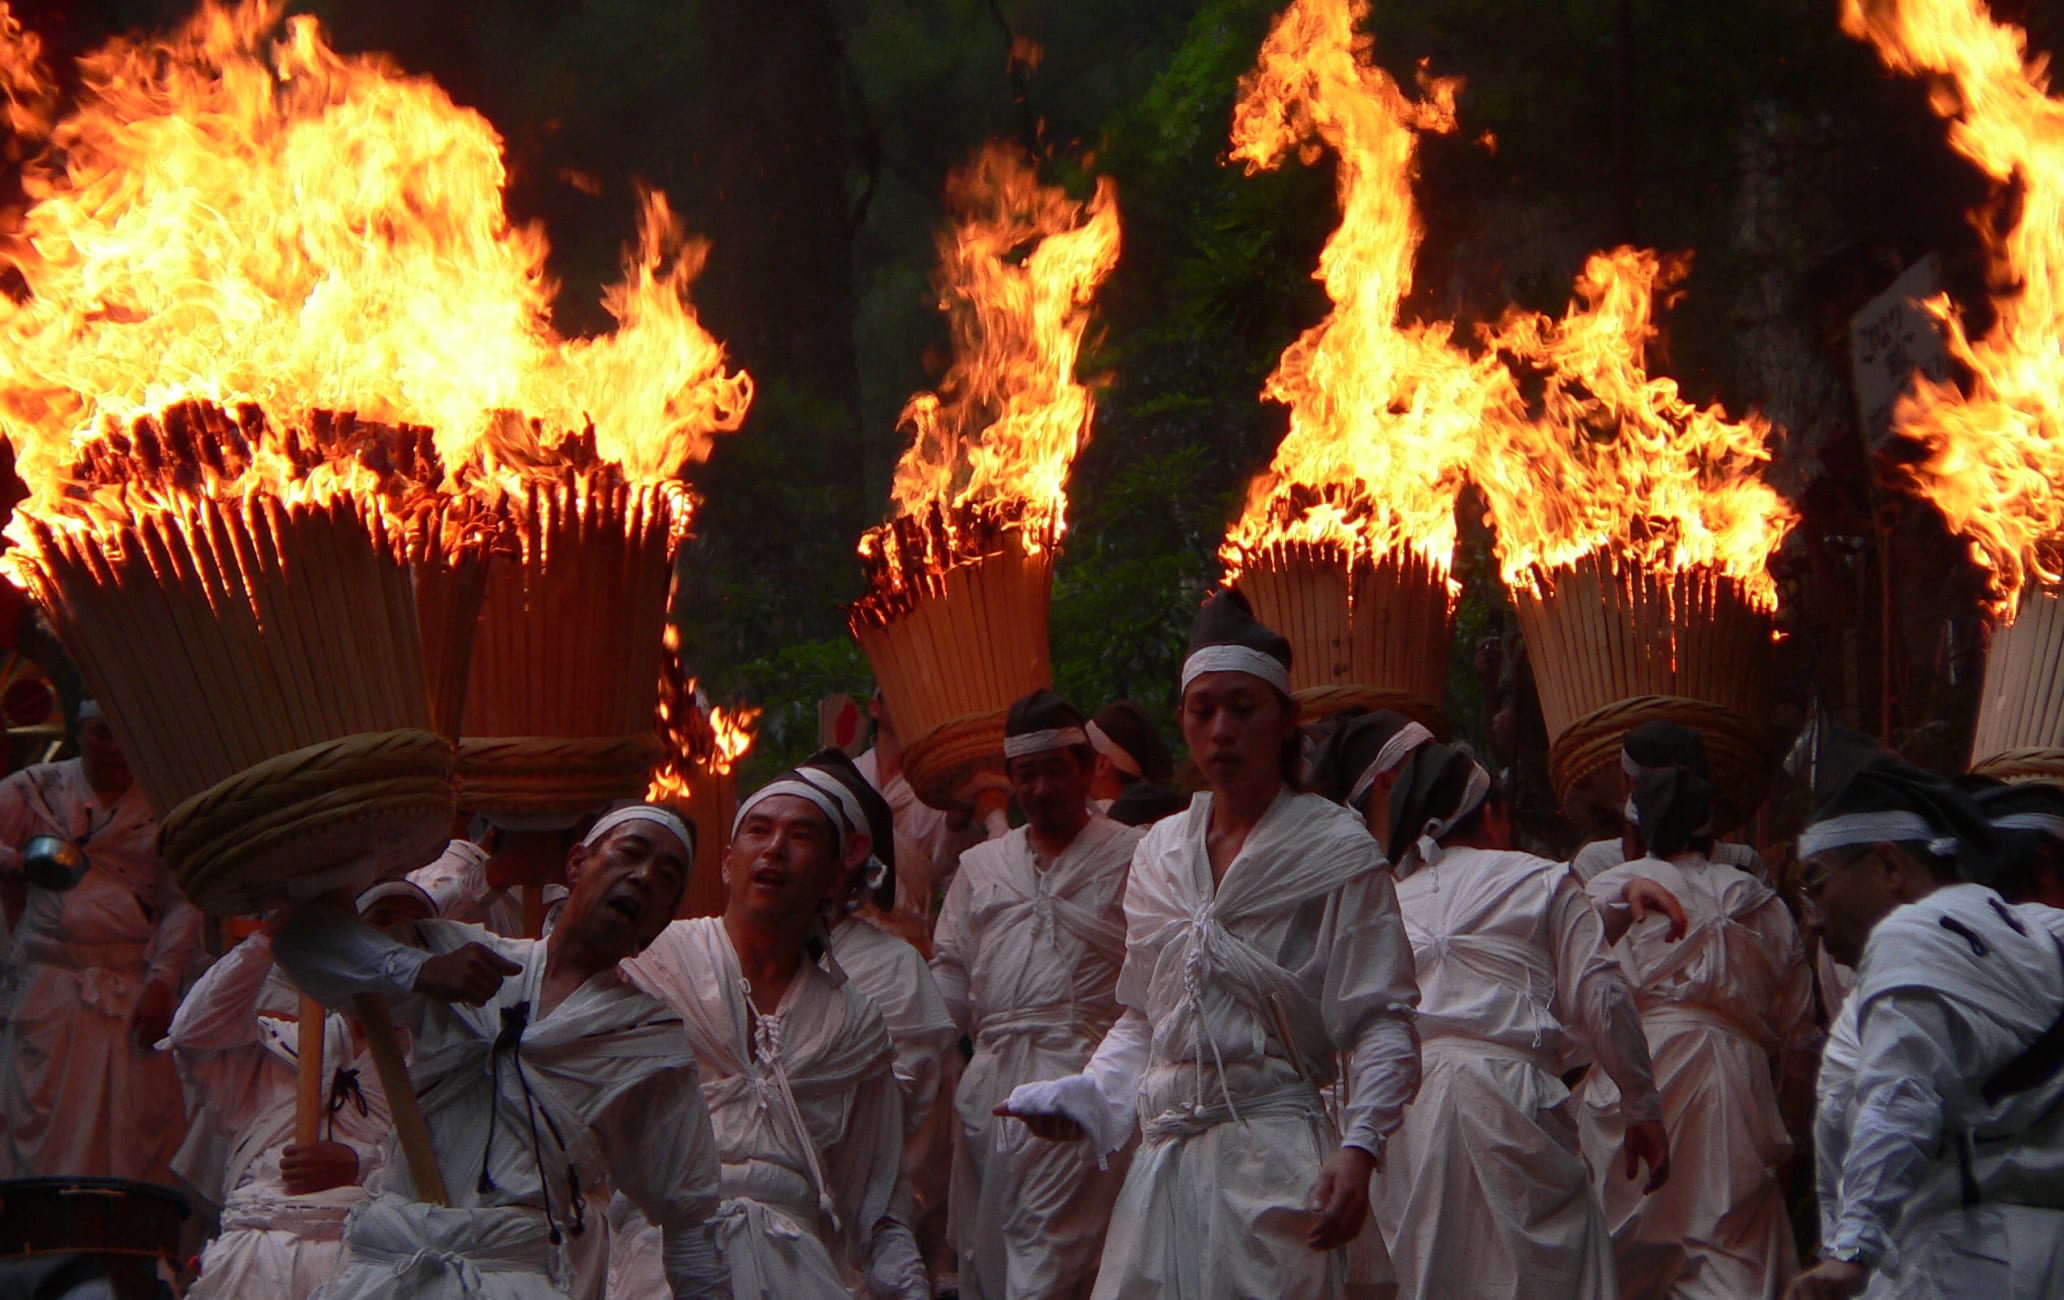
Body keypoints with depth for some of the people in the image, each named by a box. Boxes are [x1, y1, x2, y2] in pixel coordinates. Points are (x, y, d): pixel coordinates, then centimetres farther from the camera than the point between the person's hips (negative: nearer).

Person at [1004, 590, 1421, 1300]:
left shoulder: (1336, 850, -2)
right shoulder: (1159, 851, 14)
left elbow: (1382, 1024, -7)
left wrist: (1358, 1148, -21)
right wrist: (1084, 1097, 4)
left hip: (1278, 1161, -5)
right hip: (1164, 1157, 5)